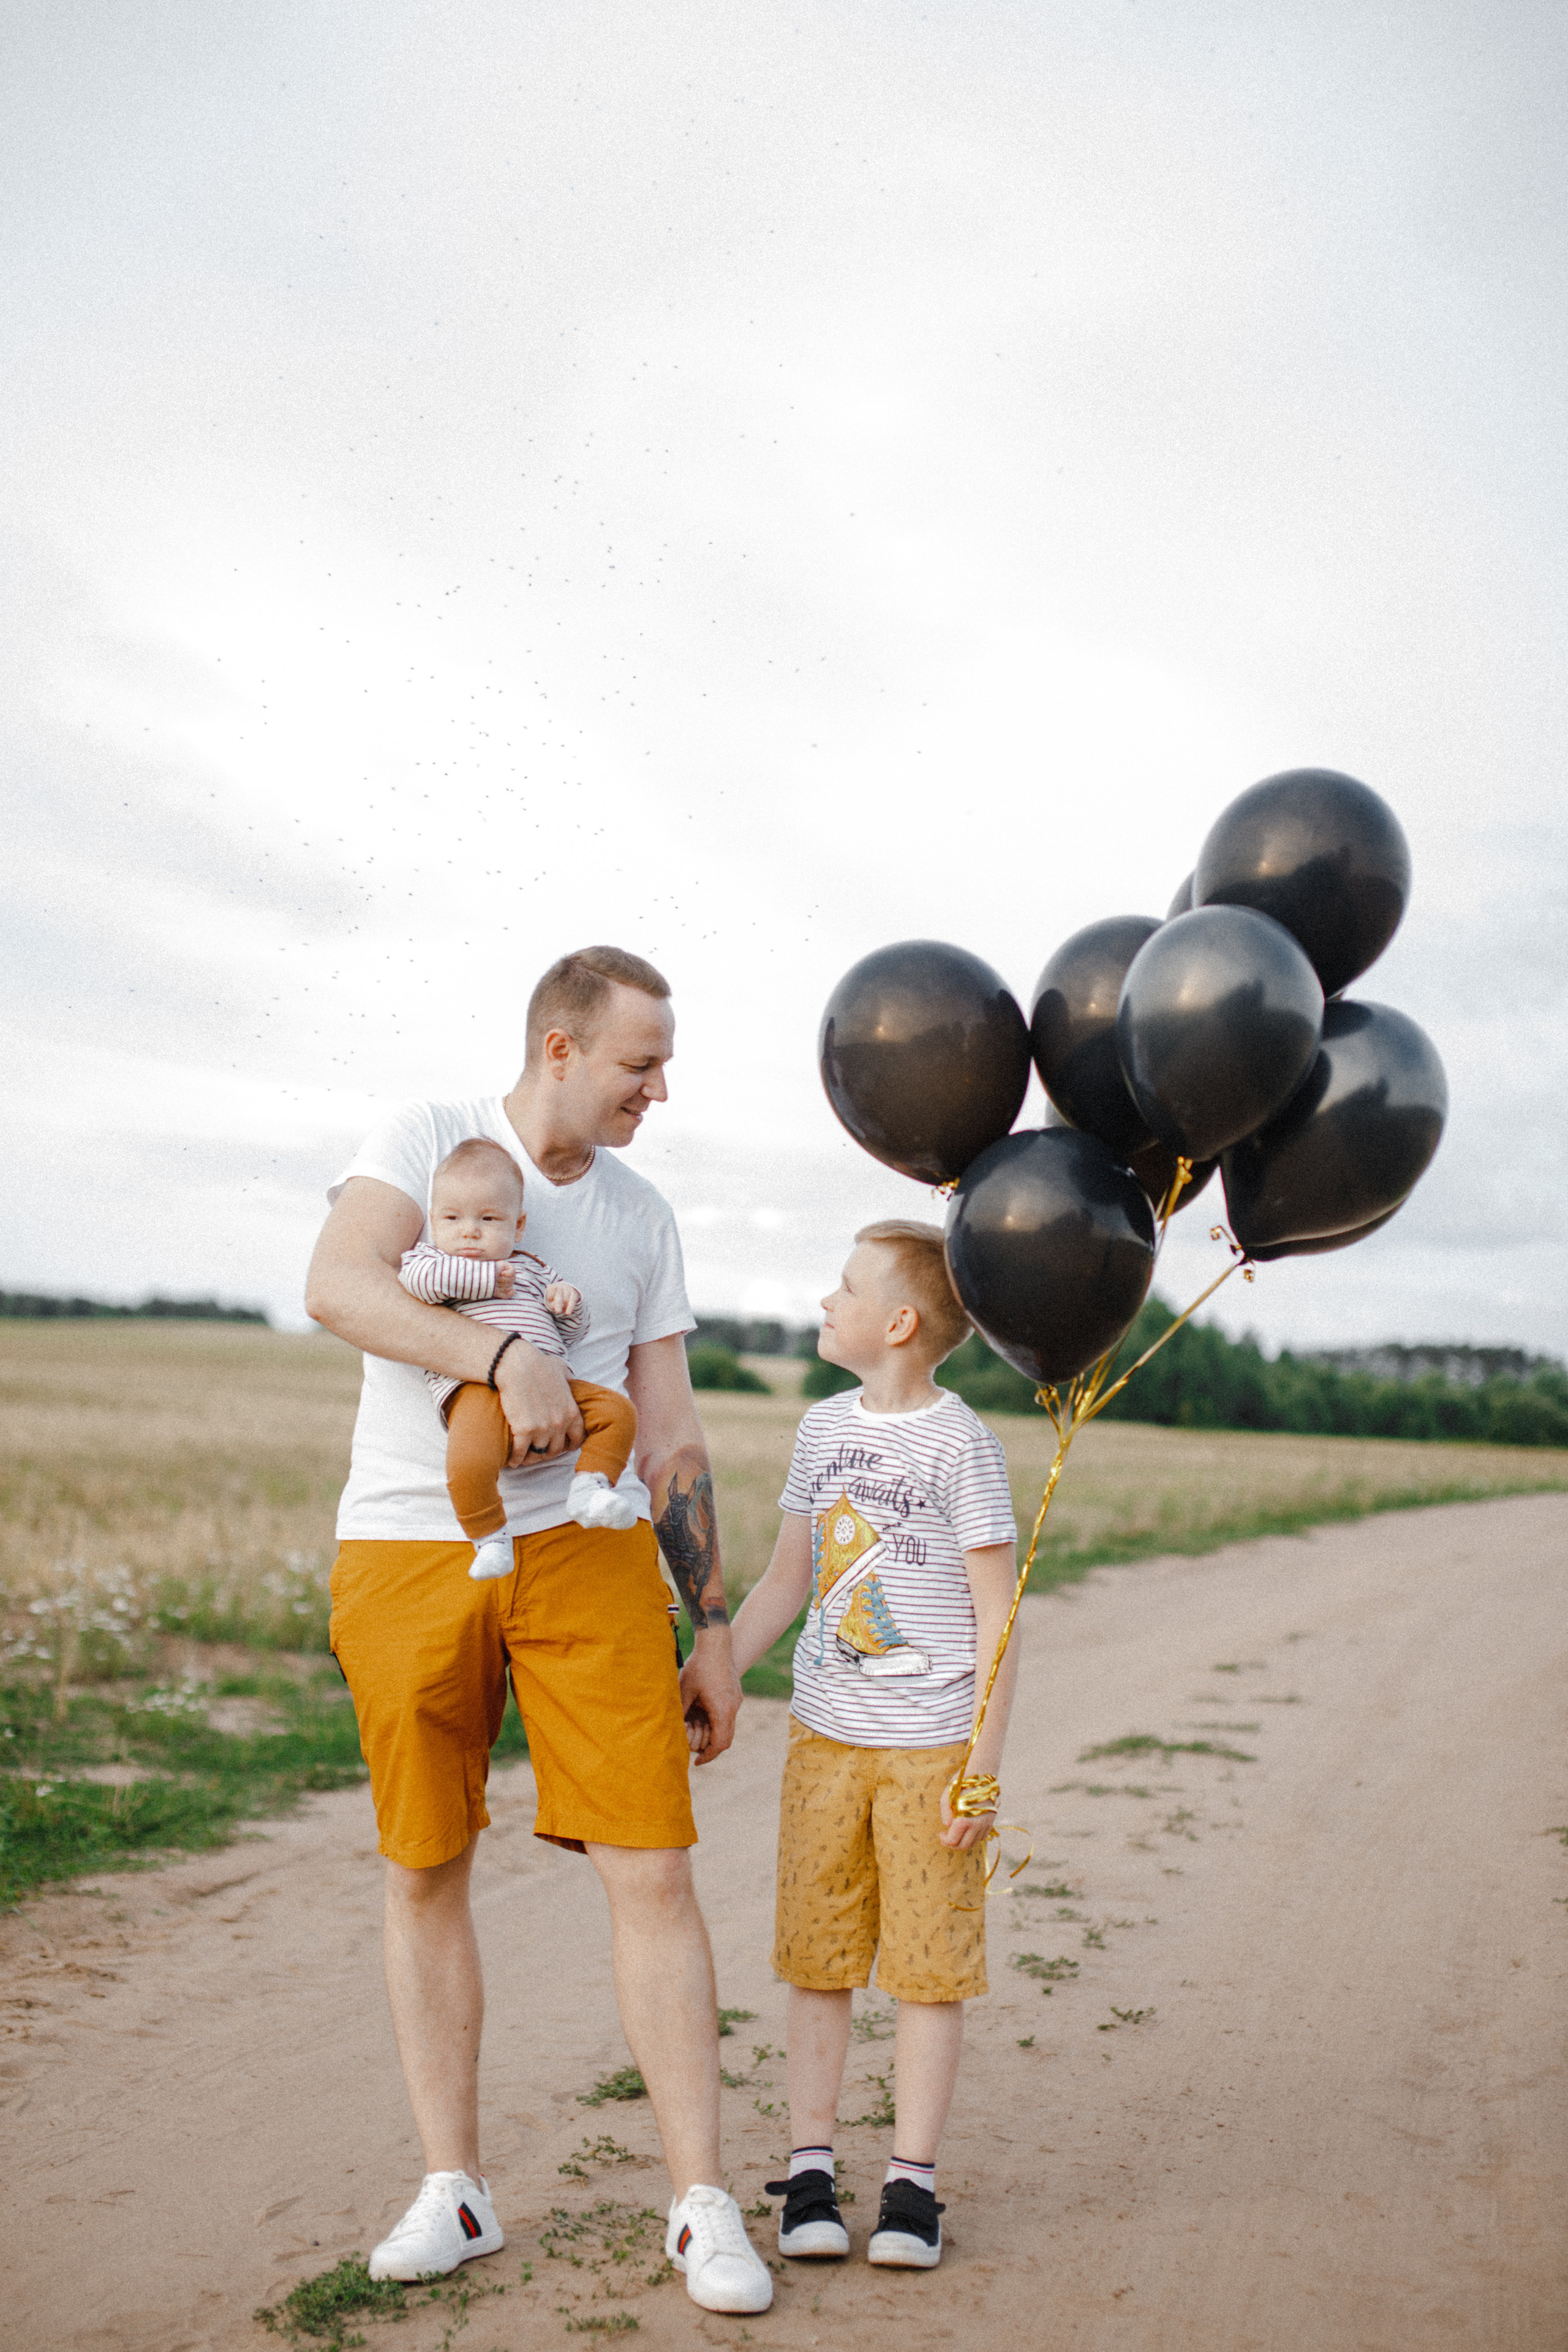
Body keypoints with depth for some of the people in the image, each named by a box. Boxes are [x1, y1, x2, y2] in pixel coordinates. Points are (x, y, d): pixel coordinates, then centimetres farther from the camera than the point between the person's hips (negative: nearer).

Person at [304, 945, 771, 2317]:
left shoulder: (643, 1219, 12)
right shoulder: (427, 1139, 2)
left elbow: (673, 1441, 12)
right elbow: (339, 1287, -16)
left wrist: (713, 1630, 10)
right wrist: (503, 1356, -28)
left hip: (585, 1554, 2)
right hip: (405, 1558, -1)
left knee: (654, 1870, -4)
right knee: (426, 1872, 8)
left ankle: (701, 2203, 9)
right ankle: (454, 2190, 23)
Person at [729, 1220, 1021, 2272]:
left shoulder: (962, 1445, -10)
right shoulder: (824, 1427, 8)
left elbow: (997, 1615, -9)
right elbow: (785, 1582, 14)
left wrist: (984, 1765, -12)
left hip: (932, 1747, -5)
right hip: (825, 1736, 5)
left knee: (931, 1962, 4)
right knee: (818, 1955, 8)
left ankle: (914, 2181, 16)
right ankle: (811, 2167, 19)